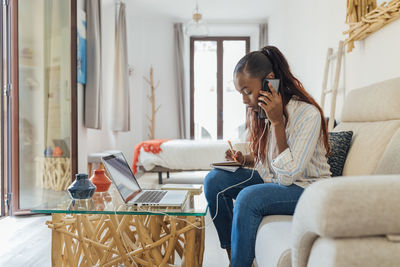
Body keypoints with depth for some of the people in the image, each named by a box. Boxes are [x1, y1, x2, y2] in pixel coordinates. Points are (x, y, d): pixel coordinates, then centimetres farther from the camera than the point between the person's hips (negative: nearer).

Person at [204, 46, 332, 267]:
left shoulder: (307, 114, -21)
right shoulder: (260, 112, 1)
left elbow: (287, 175, -25)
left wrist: (277, 121, -27)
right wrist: (244, 159, -6)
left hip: (305, 188, -8)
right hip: (272, 180, 8)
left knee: (248, 198, -32)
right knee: (214, 180, -7)